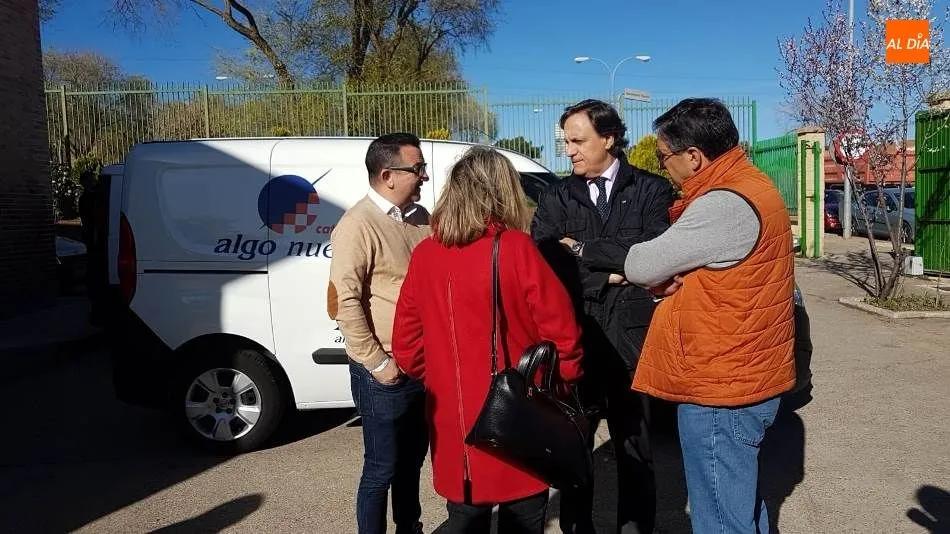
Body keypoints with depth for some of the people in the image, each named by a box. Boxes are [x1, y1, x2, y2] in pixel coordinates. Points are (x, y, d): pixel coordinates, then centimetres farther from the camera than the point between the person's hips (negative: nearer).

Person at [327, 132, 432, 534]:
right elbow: (344, 301, -19)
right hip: (386, 374, -7)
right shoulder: (359, 225, -15)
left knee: (412, 460, 22)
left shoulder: (419, 217, 8)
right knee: (382, 469, 6)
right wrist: (377, 363, -17)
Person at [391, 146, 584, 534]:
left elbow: (406, 345, 4)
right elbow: (561, 330, -13)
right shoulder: (514, 248, -15)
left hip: (454, 424, 4)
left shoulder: (424, 255, -2)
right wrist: (563, 383, 4)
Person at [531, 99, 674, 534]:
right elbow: (541, 261, -9)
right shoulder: (556, 197, 6)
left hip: (632, 338, -1)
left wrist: (583, 250, -11)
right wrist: (610, 273, -14)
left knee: (634, 445, 14)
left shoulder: (652, 190, 0)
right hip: (573, 337, 2)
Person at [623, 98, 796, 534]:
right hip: (742, 378, 10)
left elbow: (642, 267, -20)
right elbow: (689, 261, 11)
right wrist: (666, 276, -10)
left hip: (720, 389, -10)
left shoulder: (726, 205, -23)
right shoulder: (747, 186, 11)